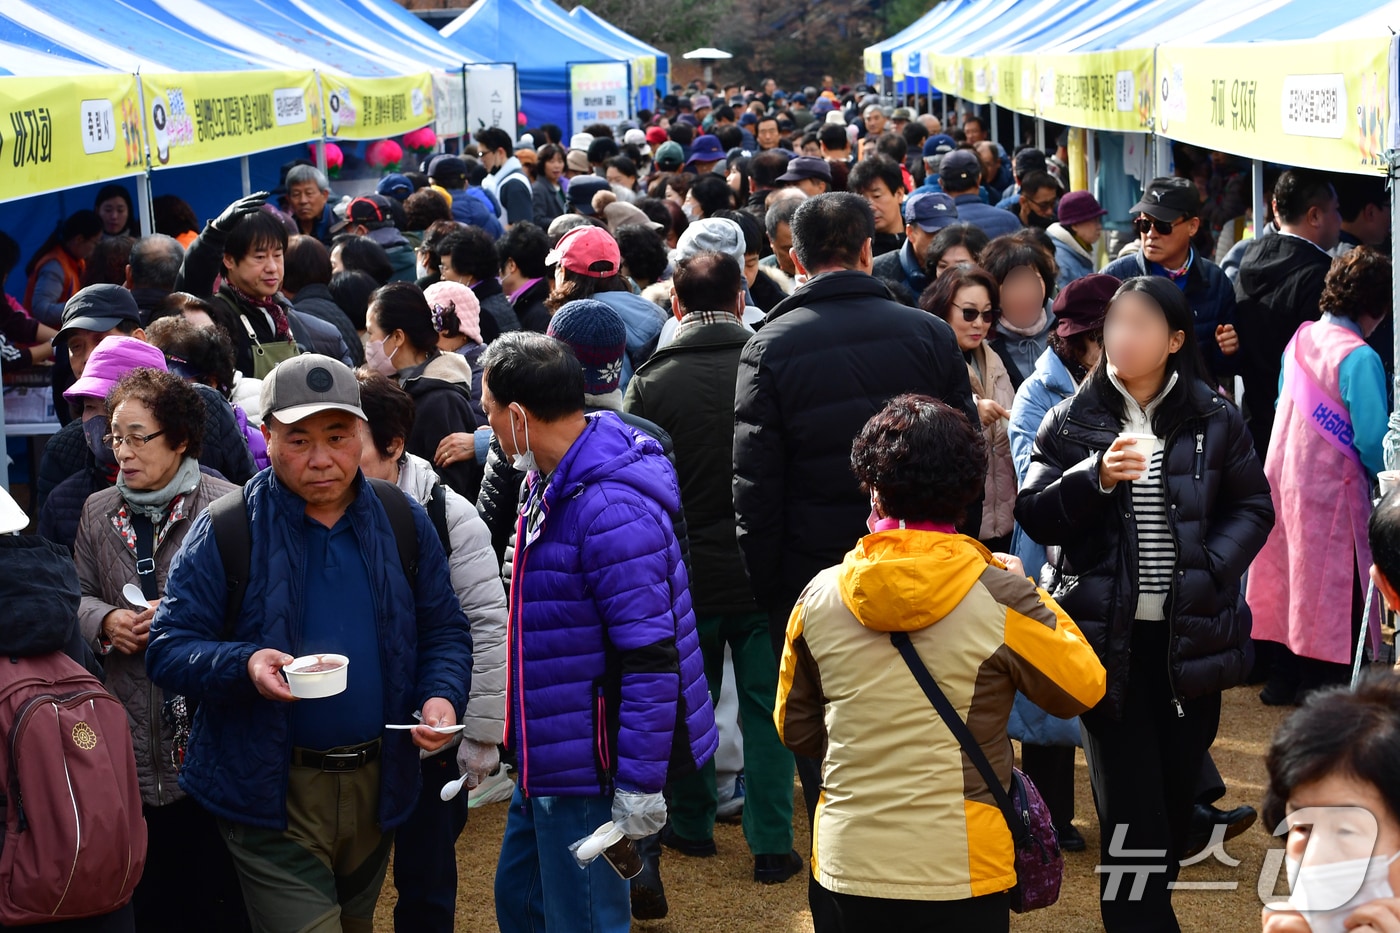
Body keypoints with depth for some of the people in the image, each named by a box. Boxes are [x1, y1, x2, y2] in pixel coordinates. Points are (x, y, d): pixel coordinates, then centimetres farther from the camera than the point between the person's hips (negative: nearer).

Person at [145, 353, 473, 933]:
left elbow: (444, 630, 11)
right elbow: (167, 650, -9)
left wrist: (442, 696, -10)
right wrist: (244, 664, -28)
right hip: (271, 793, -4)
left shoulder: (403, 522, 4)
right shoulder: (225, 533, -8)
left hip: (377, 787, 5)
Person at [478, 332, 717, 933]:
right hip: (548, 759, 10)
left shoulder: (611, 512, -25)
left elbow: (652, 657, -26)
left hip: (589, 770, -10)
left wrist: (640, 790, -24)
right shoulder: (552, 483, 8)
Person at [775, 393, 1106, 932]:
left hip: (849, 863, 3)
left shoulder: (819, 597, -4)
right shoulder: (999, 598, -14)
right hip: (961, 868, -3)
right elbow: (1082, 687, 0)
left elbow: (795, 731, 8)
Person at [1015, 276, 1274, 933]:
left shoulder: (1214, 420, 3)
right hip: (1110, 635, -1)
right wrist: (1095, 479, -20)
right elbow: (1033, 516, -3)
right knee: (1130, 803, -2)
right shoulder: (1071, 423, 1)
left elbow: (1253, 506, 8)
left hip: (1192, 635, 2)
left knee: (1177, 788, 11)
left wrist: (1214, 568, -9)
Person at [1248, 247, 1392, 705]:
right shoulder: (1359, 359, -19)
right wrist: (1383, 472, 2)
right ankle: (1320, 681, 10)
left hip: (1283, 475, 7)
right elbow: (1372, 441, -18)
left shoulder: (1301, 339, 2)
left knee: (1289, 579, 16)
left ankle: (1283, 677, 25)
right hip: (1330, 489, -7)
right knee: (1330, 587, 4)